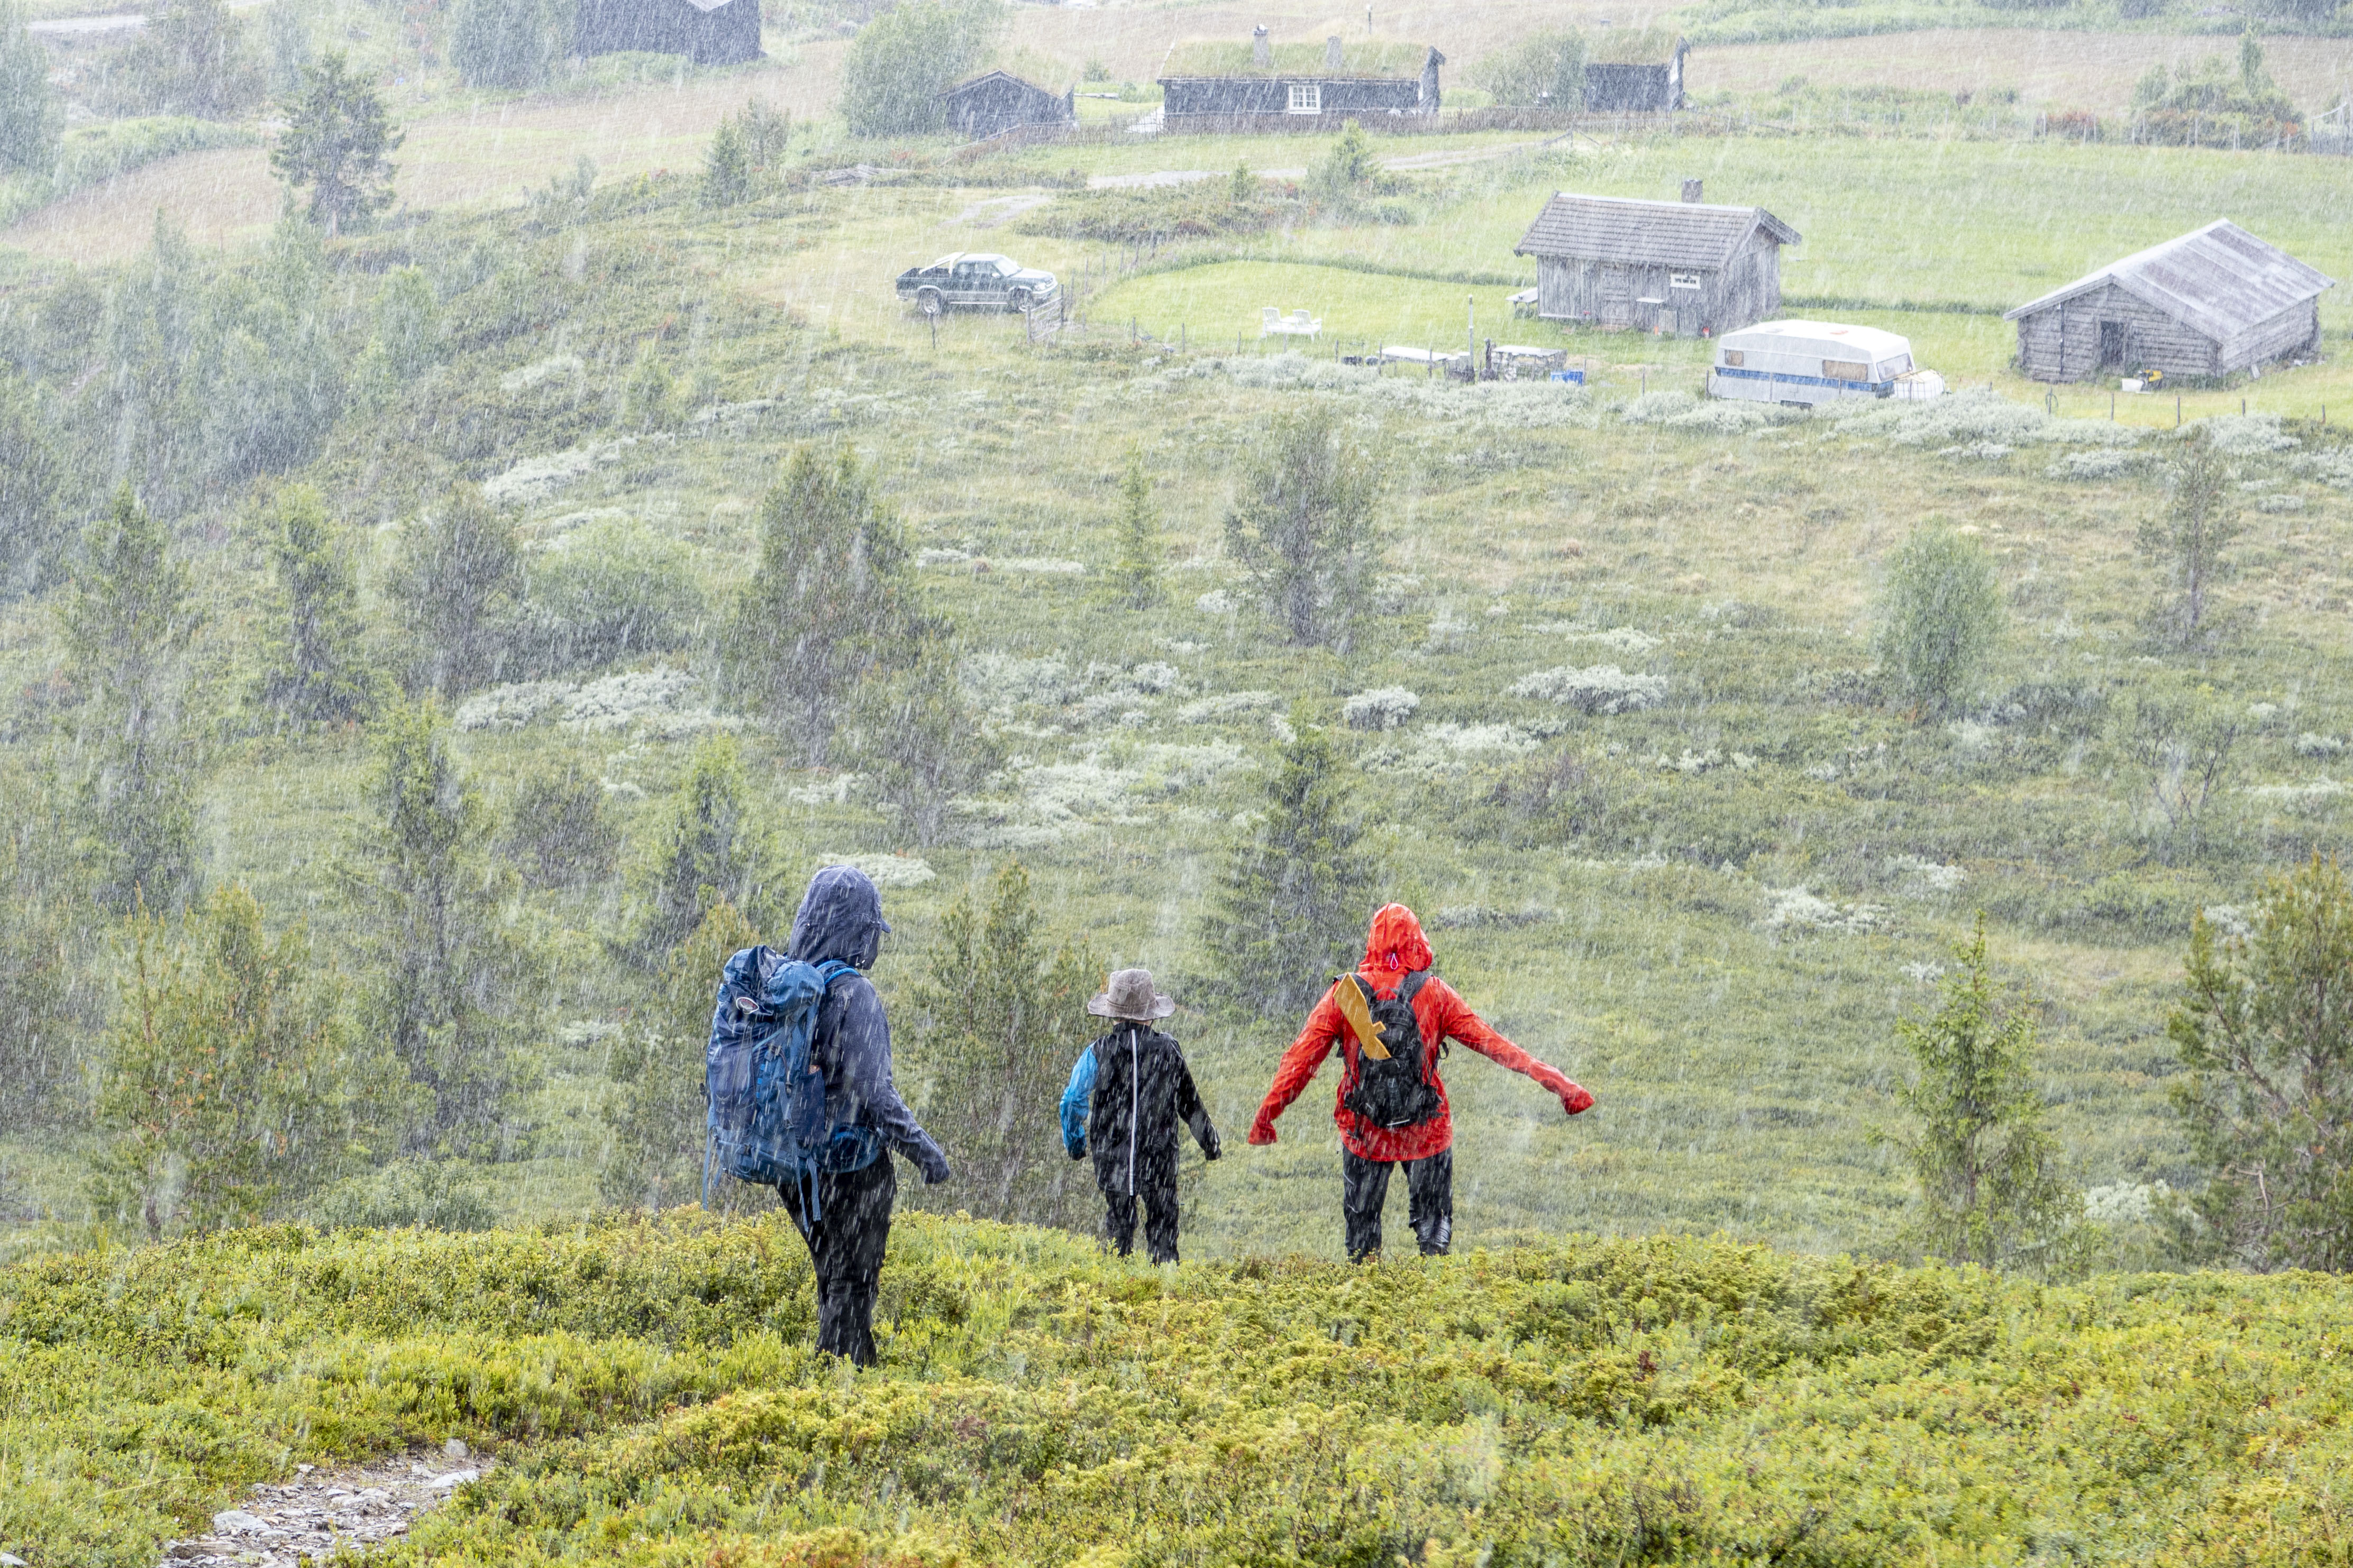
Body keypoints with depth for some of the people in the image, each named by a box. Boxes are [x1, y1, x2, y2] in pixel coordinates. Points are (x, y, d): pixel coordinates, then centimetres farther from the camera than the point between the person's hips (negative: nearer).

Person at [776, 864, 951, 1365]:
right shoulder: (852, 993, -19)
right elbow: (873, 1091, -21)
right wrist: (923, 1149, -10)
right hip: (849, 1164, -7)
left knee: (834, 1278, 20)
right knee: (851, 1286, 2)